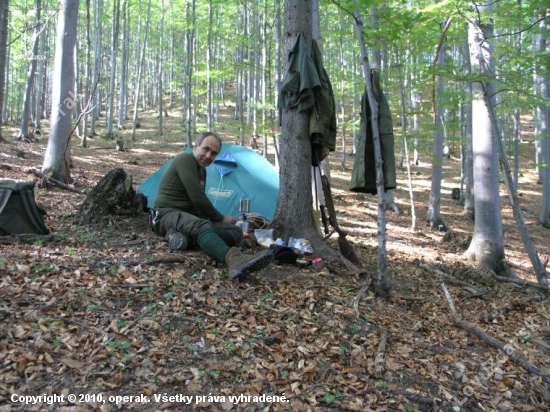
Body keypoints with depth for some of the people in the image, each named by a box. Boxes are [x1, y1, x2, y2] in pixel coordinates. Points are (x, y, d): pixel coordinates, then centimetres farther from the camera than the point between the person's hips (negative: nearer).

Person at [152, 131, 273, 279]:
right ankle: (235, 259, -70)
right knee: (201, 226, -42)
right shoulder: (185, 160, -12)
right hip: (168, 214, -9)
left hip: (190, 216, 9)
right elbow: (197, 198, -18)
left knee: (236, 231, -9)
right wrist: (221, 218, -6)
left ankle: (184, 236, -30)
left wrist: (216, 219, 8)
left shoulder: (201, 170, 16)